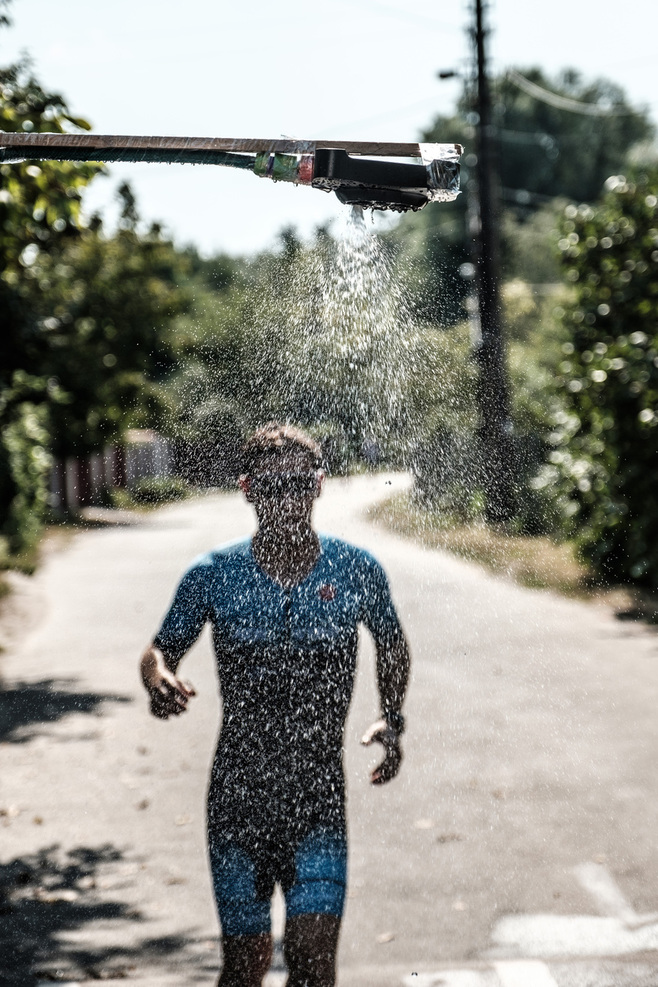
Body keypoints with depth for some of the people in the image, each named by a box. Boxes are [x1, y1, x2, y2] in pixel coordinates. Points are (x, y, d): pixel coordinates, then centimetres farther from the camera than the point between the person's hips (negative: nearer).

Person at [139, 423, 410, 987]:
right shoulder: (213, 575, -5)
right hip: (237, 792, 1)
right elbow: (162, 647, 7)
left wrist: (393, 720, 4)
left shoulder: (356, 571, -3)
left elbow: (391, 643, 16)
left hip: (318, 794, 0)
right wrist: (158, 676, -16)